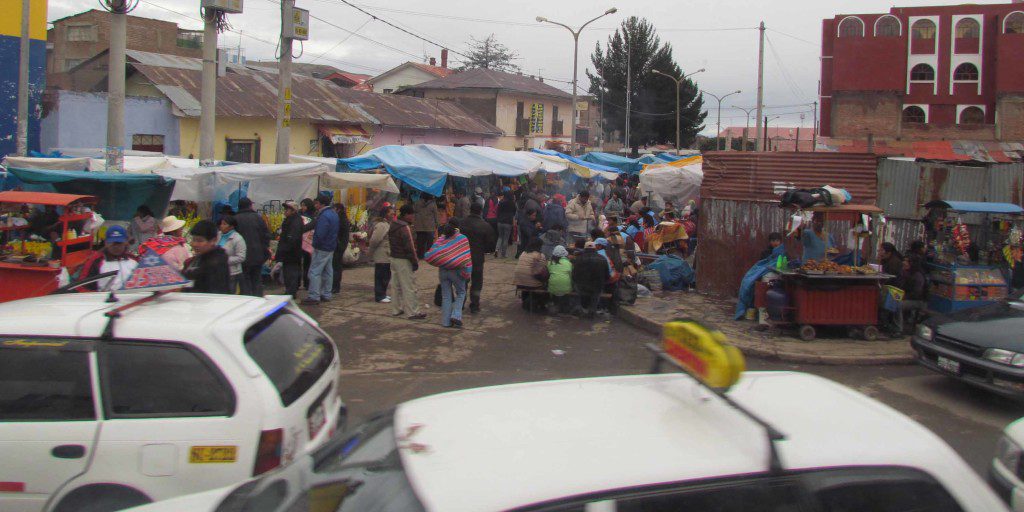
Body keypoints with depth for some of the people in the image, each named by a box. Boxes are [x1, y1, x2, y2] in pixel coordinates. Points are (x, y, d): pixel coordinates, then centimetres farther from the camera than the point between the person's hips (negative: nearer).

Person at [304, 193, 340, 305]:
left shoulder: (324, 216, -21)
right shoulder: (334, 214, 11)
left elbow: (319, 235, -25)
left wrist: (315, 244, -12)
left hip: (322, 248, -10)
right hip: (331, 247, 10)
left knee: (314, 272, -7)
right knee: (328, 271, 14)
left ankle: (313, 296, -8)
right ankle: (326, 295, 21)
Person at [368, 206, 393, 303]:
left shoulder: (389, 224, 14)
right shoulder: (381, 225, -17)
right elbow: (374, 240, -21)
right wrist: (372, 253, -10)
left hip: (387, 256, 10)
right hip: (381, 256, -10)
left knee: (386, 277, 16)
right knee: (380, 277, -3)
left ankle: (382, 294, 26)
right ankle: (379, 296, 2)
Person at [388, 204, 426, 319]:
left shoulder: (393, 226, 11)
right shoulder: (405, 228, -19)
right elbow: (409, 247, -20)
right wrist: (415, 262, -13)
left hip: (394, 258, 9)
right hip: (404, 261, -9)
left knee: (397, 286, 17)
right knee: (409, 287, -5)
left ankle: (396, 309, 25)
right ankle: (413, 313, -2)